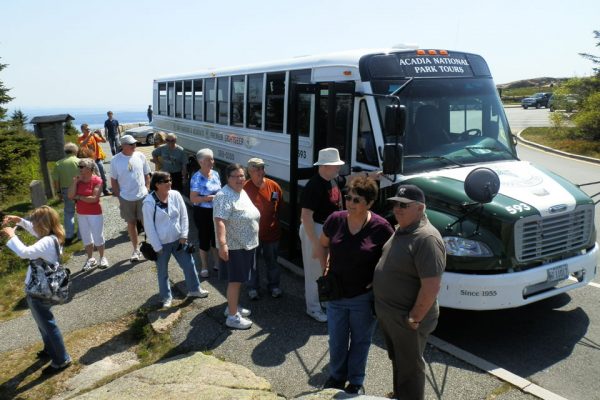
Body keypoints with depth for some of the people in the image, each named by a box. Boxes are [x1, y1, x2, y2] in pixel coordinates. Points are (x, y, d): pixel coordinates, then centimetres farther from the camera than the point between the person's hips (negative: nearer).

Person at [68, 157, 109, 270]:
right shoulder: (78, 180, 2)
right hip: (81, 214, 6)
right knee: (86, 237, 14)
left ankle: (102, 258, 22)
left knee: (98, 237, 4)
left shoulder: (97, 180, -15)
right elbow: (70, 196, -6)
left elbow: (94, 198, -22)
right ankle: (90, 259, 28)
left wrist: (78, 197, -12)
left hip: (95, 213, -5)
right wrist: (75, 182, -13)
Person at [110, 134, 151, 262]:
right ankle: (135, 249, 23)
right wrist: (119, 196, -1)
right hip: (126, 198, 0)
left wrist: (147, 190, 0)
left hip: (142, 196, 0)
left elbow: (147, 175, 6)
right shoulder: (116, 160, -5)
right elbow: (114, 180, 2)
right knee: (131, 223, 10)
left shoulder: (140, 156, -2)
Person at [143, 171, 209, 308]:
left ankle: (194, 289, 37)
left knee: (189, 265, 14)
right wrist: (157, 247, -12)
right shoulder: (149, 202, -18)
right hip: (162, 243, -3)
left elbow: (184, 216, 1)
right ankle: (166, 297, 35)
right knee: (162, 272, 14)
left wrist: (184, 235, -3)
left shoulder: (175, 195, -8)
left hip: (178, 240, 4)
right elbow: (149, 227, -13)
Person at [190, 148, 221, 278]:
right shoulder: (197, 178, -17)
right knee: (204, 239, 8)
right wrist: (210, 197, -27)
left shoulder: (215, 174, 2)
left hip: (216, 211, 6)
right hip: (202, 213, -6)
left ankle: (217, 263, 35)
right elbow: (193, 199, -20)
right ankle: (204, 267, 25)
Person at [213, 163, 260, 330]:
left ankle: (232, 306, 36)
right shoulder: (225, 196, -21)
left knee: (238, 279, 20)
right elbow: (220, 221, -30)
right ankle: (232, 317, 9)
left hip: (246, 244, 9)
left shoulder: (242, 192, 10)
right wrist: (222, 244, -40)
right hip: (234, 246, -9)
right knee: (235, 280, -2)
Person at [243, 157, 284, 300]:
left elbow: (279, 207, 8)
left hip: (271, 232, 3)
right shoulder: (245, 188, -15)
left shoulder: (274, 186, -5)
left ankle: (274, 285, 35)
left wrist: (274, 222, 9)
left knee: (272, 261, 17)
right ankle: (253, 287, 30)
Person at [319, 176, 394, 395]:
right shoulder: (335, 220, -9)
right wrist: (325, 267, 0)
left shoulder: (381, 227, -17)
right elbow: (323, 244, 11)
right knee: (336, 341, 19)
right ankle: (337, 376, 44)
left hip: (364, 297, -2)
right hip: (336, 294, 3)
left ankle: (356, 382, 40)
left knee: (360, 341, 18)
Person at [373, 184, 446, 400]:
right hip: (388, 315, 9)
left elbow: (431, 287, -28)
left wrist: (414, 319, -21)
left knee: (410, 369, 10)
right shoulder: (401, 230, 5)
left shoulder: (426, 238, -26)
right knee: (397, 362, 27)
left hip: (406, 320, -9)